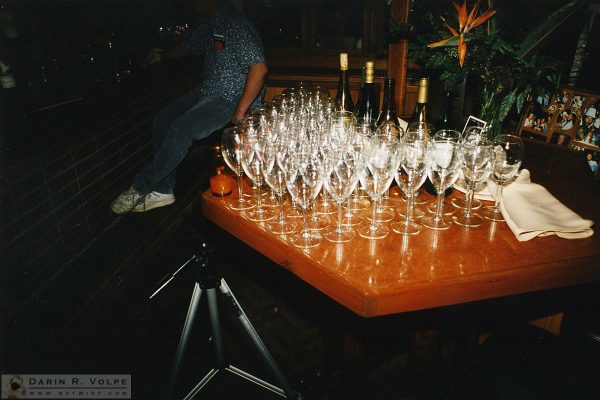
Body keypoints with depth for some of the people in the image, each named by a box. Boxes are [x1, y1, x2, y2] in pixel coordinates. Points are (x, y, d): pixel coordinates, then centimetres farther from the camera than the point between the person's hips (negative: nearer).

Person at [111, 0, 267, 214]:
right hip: (207, 92, 10)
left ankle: (140, 188, -5)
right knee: (162, 120, 1)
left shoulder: (235, 25, -20)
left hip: (232, 98, -10)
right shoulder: (206, 23, 9)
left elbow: (259, 69, -27)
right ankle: (163, 191, 7)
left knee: (181, 131, -23)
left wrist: (240, 112, -26)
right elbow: (190, 46, 30)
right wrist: (163, 55, 18)